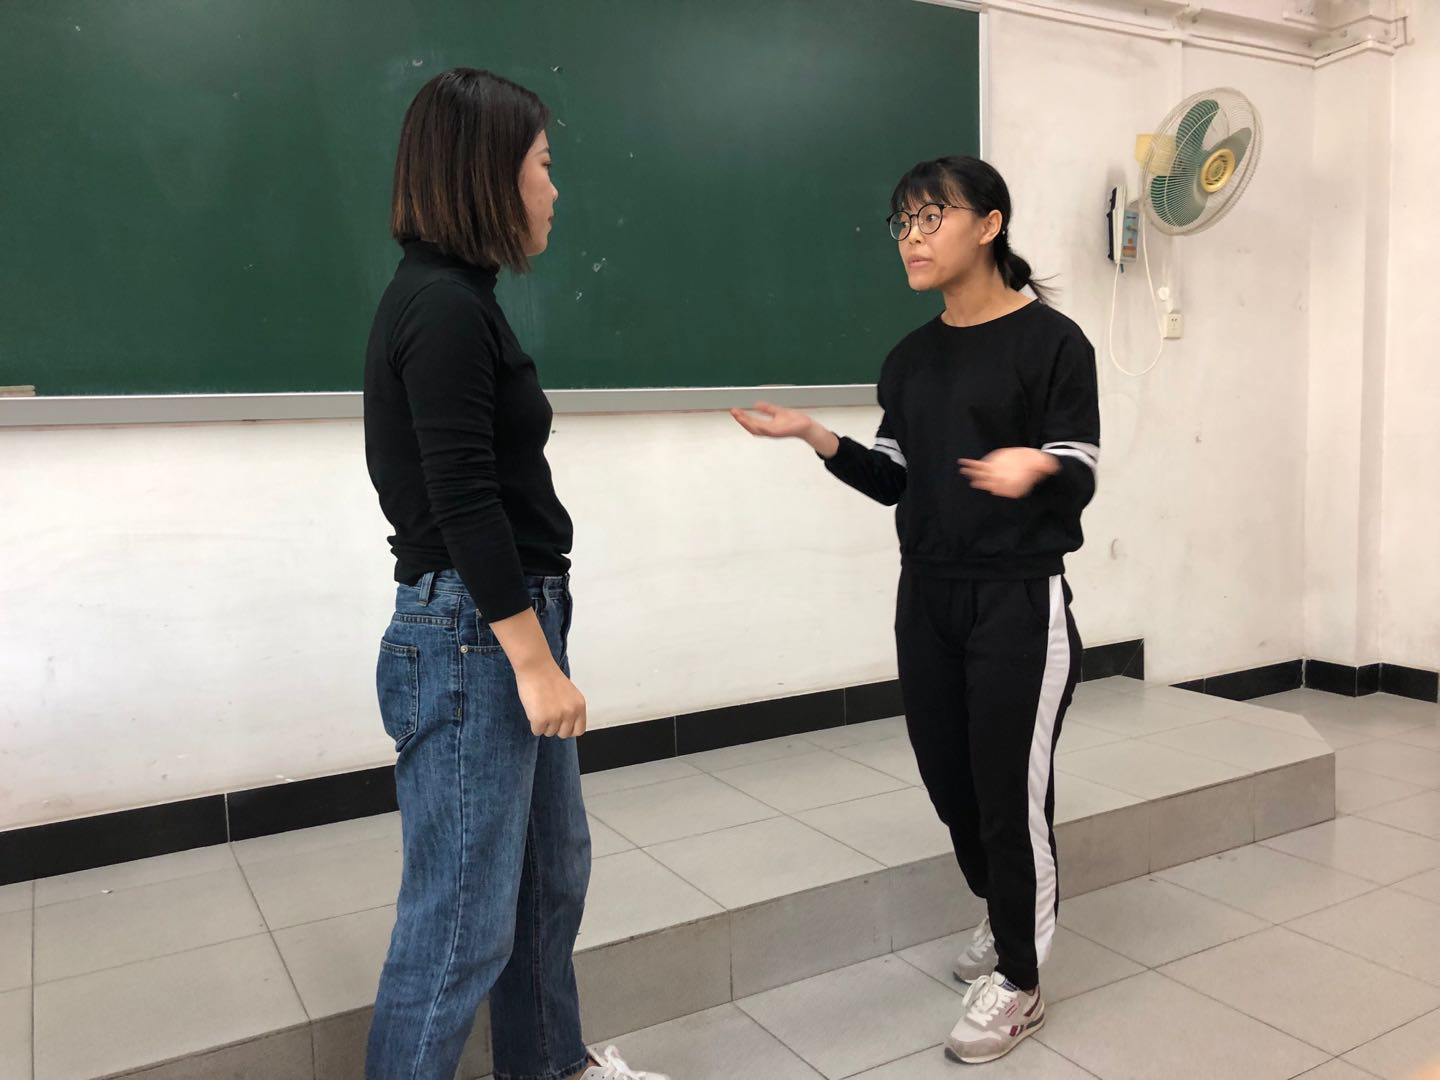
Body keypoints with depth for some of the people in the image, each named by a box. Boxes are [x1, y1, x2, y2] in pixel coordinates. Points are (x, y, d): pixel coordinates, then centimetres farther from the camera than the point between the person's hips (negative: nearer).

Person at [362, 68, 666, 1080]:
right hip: (471, 637, -10)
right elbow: (461, 503, -21)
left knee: (553, 869, 21)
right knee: (464, 912, 2)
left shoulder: (454, 298, 13)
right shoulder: (441, 307, -16)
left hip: (512, 622, 10)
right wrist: (535, 661, -19)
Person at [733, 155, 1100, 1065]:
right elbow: (894, 483, 11)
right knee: (950, 780, 13)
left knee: (1012, 789, 1)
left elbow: (1080, 480, -12)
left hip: (1020, 602, -6)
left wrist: (1035, 465, -34)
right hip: (927, 598, 6)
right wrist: (818, 436, -3)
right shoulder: (910, 360, 10)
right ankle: (1007, 917, 40)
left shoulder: (1051, 341, -9)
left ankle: (1019, 983, 20)